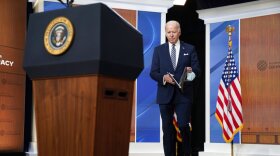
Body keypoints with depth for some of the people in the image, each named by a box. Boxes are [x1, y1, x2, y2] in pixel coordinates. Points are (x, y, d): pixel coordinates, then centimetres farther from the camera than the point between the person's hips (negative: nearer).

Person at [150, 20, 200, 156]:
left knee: (183, 125, -9)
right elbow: (153, 73, 4)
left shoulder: (190, 49, 7)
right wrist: (164, 77, -15)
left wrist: (192, 71, -21)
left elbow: (197, 70, 2)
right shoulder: (159, 50, 9)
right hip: (165, 94, 2)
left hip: (183, 94, -1)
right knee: (168, 129, 6)